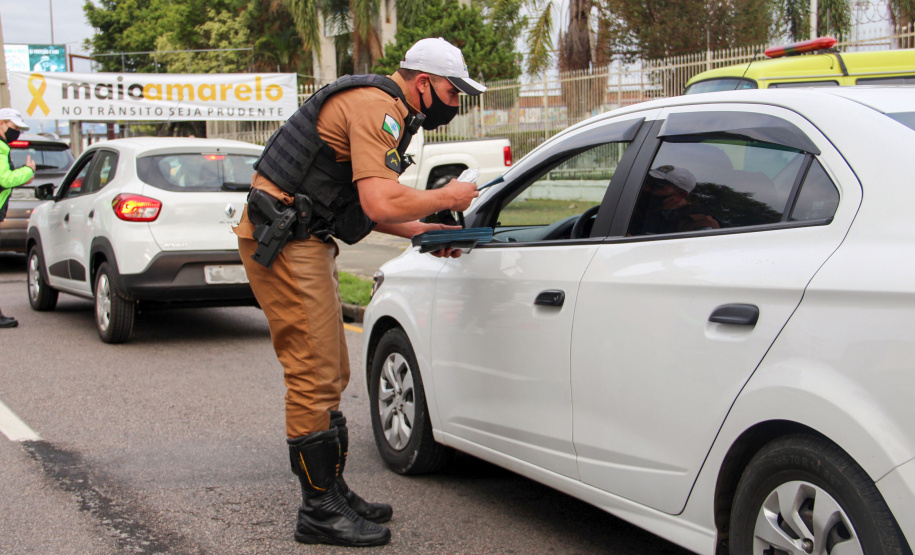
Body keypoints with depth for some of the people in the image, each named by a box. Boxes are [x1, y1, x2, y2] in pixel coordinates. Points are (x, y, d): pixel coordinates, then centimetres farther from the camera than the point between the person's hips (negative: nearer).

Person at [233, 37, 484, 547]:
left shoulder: (384, 110, 19)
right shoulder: (377, 107, -15)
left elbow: (365, 207, 23)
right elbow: (380, 203, -27)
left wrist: (424, 232, 13)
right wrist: (445, 198, -11)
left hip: (306, 239, 11)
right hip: (284, 240, -11)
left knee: (330, 375, 13)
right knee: (316, 376, -8)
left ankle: (333, 491, 22)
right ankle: (320, 511, 0)